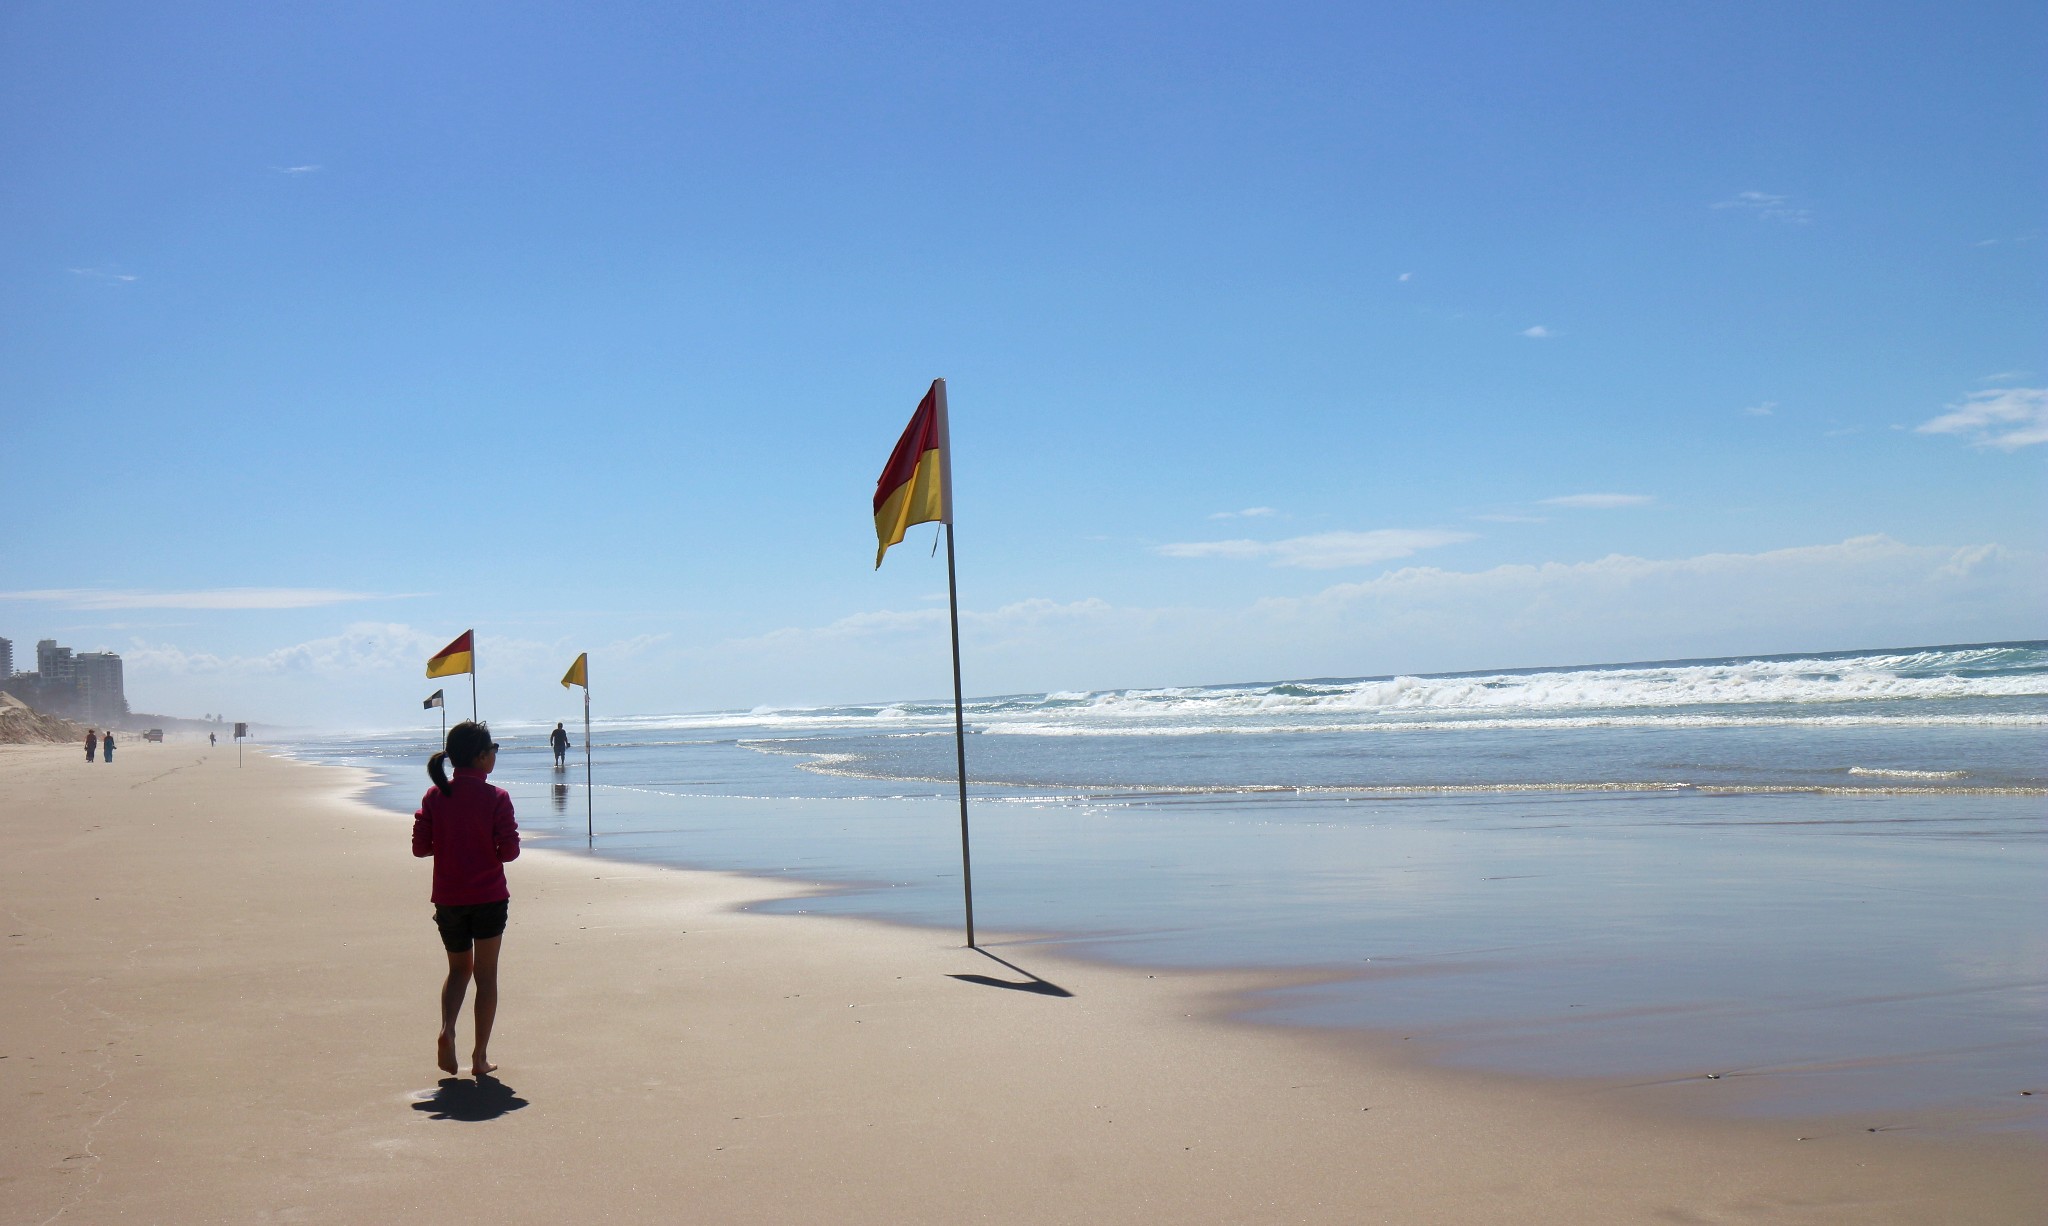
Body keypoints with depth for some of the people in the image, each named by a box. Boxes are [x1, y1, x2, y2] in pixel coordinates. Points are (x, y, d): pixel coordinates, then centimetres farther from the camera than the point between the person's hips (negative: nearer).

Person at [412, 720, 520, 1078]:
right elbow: (509, 851, -13)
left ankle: (447, 1031, -4)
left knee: (459, 968, 20)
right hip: (488, 897, -3)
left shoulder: (434, 797, -3)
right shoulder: (496, 798, -12)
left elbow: (420, 847, -1)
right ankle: (480, 1057, 8)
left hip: (448, 898, 3)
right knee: (486, 974, 7)